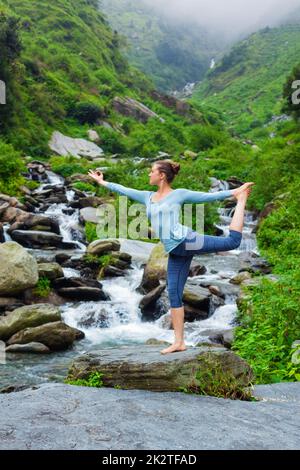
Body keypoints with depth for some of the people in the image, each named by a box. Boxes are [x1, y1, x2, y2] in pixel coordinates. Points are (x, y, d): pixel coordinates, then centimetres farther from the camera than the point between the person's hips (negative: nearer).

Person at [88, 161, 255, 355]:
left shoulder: (179, 194, 2)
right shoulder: (147, 196, 19)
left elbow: (208, 196, 2)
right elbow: (125, 190, 29)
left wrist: (234, 192, -1)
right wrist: (102, 182, 35)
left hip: (186, 240, -5)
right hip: (175, 252, 5)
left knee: (233, 240, -18)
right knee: (174, 294, 2)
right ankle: (179, 342, 8)